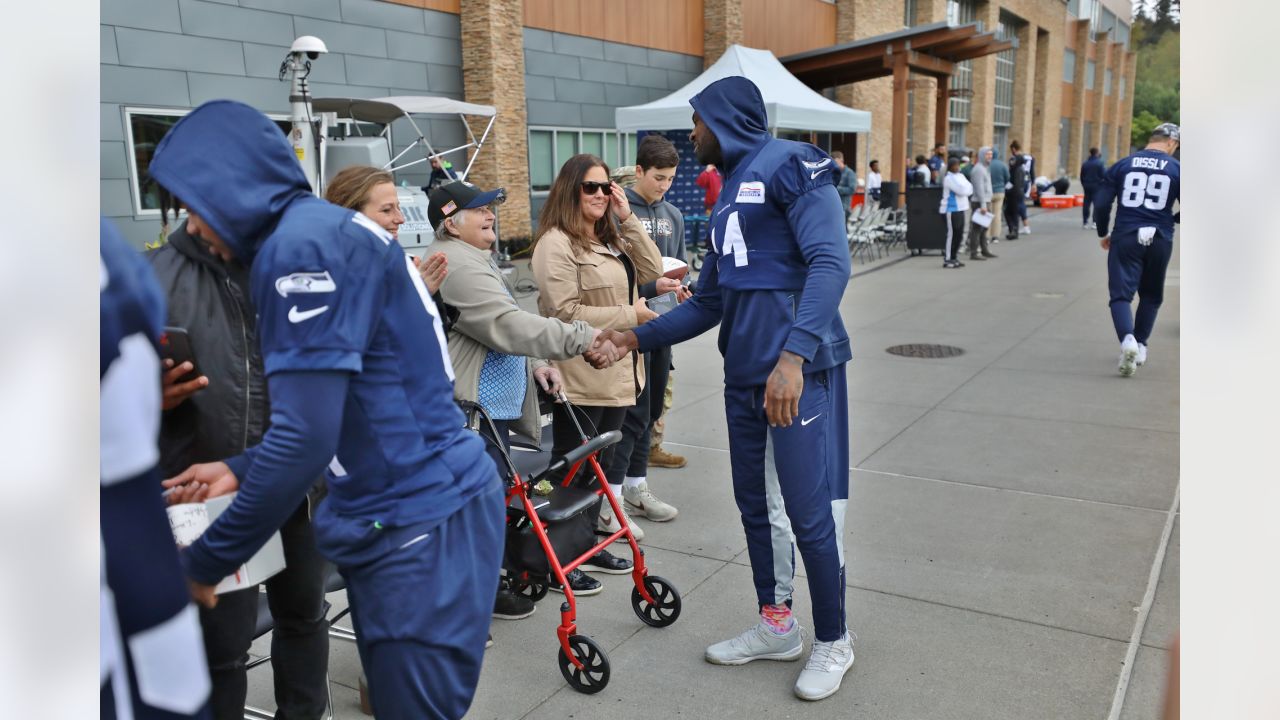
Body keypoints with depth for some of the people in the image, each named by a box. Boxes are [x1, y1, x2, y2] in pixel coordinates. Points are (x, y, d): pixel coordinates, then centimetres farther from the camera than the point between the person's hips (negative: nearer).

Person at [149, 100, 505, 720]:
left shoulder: (304, 243, -17)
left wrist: (204, 562, -9)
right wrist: (241, 471, 14)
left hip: (423, 527, -10)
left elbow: (307, 435, -22)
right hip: (397, 524, 10)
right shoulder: (323, 233, 15)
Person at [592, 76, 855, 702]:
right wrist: (638, 337, 16)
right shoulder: (729, 194, 19)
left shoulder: (790, 164, -7)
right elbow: (708, 302, 23)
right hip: (744, 377, 9)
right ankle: (777, 627, 32)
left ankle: (833, 641, 20)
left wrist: (794, 354, -31)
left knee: (810, 512, -1)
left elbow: (830, 262, -20)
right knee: (756, 506, 15)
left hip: (799, 370, -9)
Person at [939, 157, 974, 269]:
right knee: (952, 234, -8)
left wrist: (965, 189, -9)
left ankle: (953, 257, 20)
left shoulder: (960, 176, 16)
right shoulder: (949, 178, -10)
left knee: (959, 234, 11)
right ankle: (947, 259, -4)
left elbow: (970, 188, 9)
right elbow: (962, 190, -19)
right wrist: (966, 189, 0)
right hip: (952, 209, -9)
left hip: (960, 208, 9)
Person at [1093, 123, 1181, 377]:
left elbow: (1102, 204, 1)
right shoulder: (1177, 169, 1)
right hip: (1160, 239, 1)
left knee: (1121, 294, -2)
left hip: (1125, 237, -1)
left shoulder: (1123, 165, 4)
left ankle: (1127, 339, -26)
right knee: (1151, 296, 19)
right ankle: (1140, 345, 19)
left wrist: (1103, 234, 15)